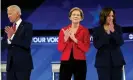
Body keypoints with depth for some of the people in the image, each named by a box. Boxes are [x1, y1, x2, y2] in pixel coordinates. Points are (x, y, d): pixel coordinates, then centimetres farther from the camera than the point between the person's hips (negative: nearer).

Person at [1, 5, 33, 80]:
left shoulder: (27, 26, -4)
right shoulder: (9, 27, 12)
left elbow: (27, 44, -16)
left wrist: (12, 36, -21)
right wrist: (9, 39, -14)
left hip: (23, 64, -5)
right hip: (11, 64, 6)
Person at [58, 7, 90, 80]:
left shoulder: (85, 31, 2)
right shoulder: (64, 30, 7)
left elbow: (86, 48, -7)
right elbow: (60, 48, 3)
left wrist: (75, 39, -16)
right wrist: (65, 38, -13)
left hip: (79, 62, -1)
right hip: (66, 62, 1)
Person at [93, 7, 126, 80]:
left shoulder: (117, 28, 5)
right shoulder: (97, 30, 1)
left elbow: (120, 42, -8)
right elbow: (96, 45, -11)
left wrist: (113, 31, -19)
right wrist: (107, 34, -16)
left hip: (116, 61, 2)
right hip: (103, 61, -2)